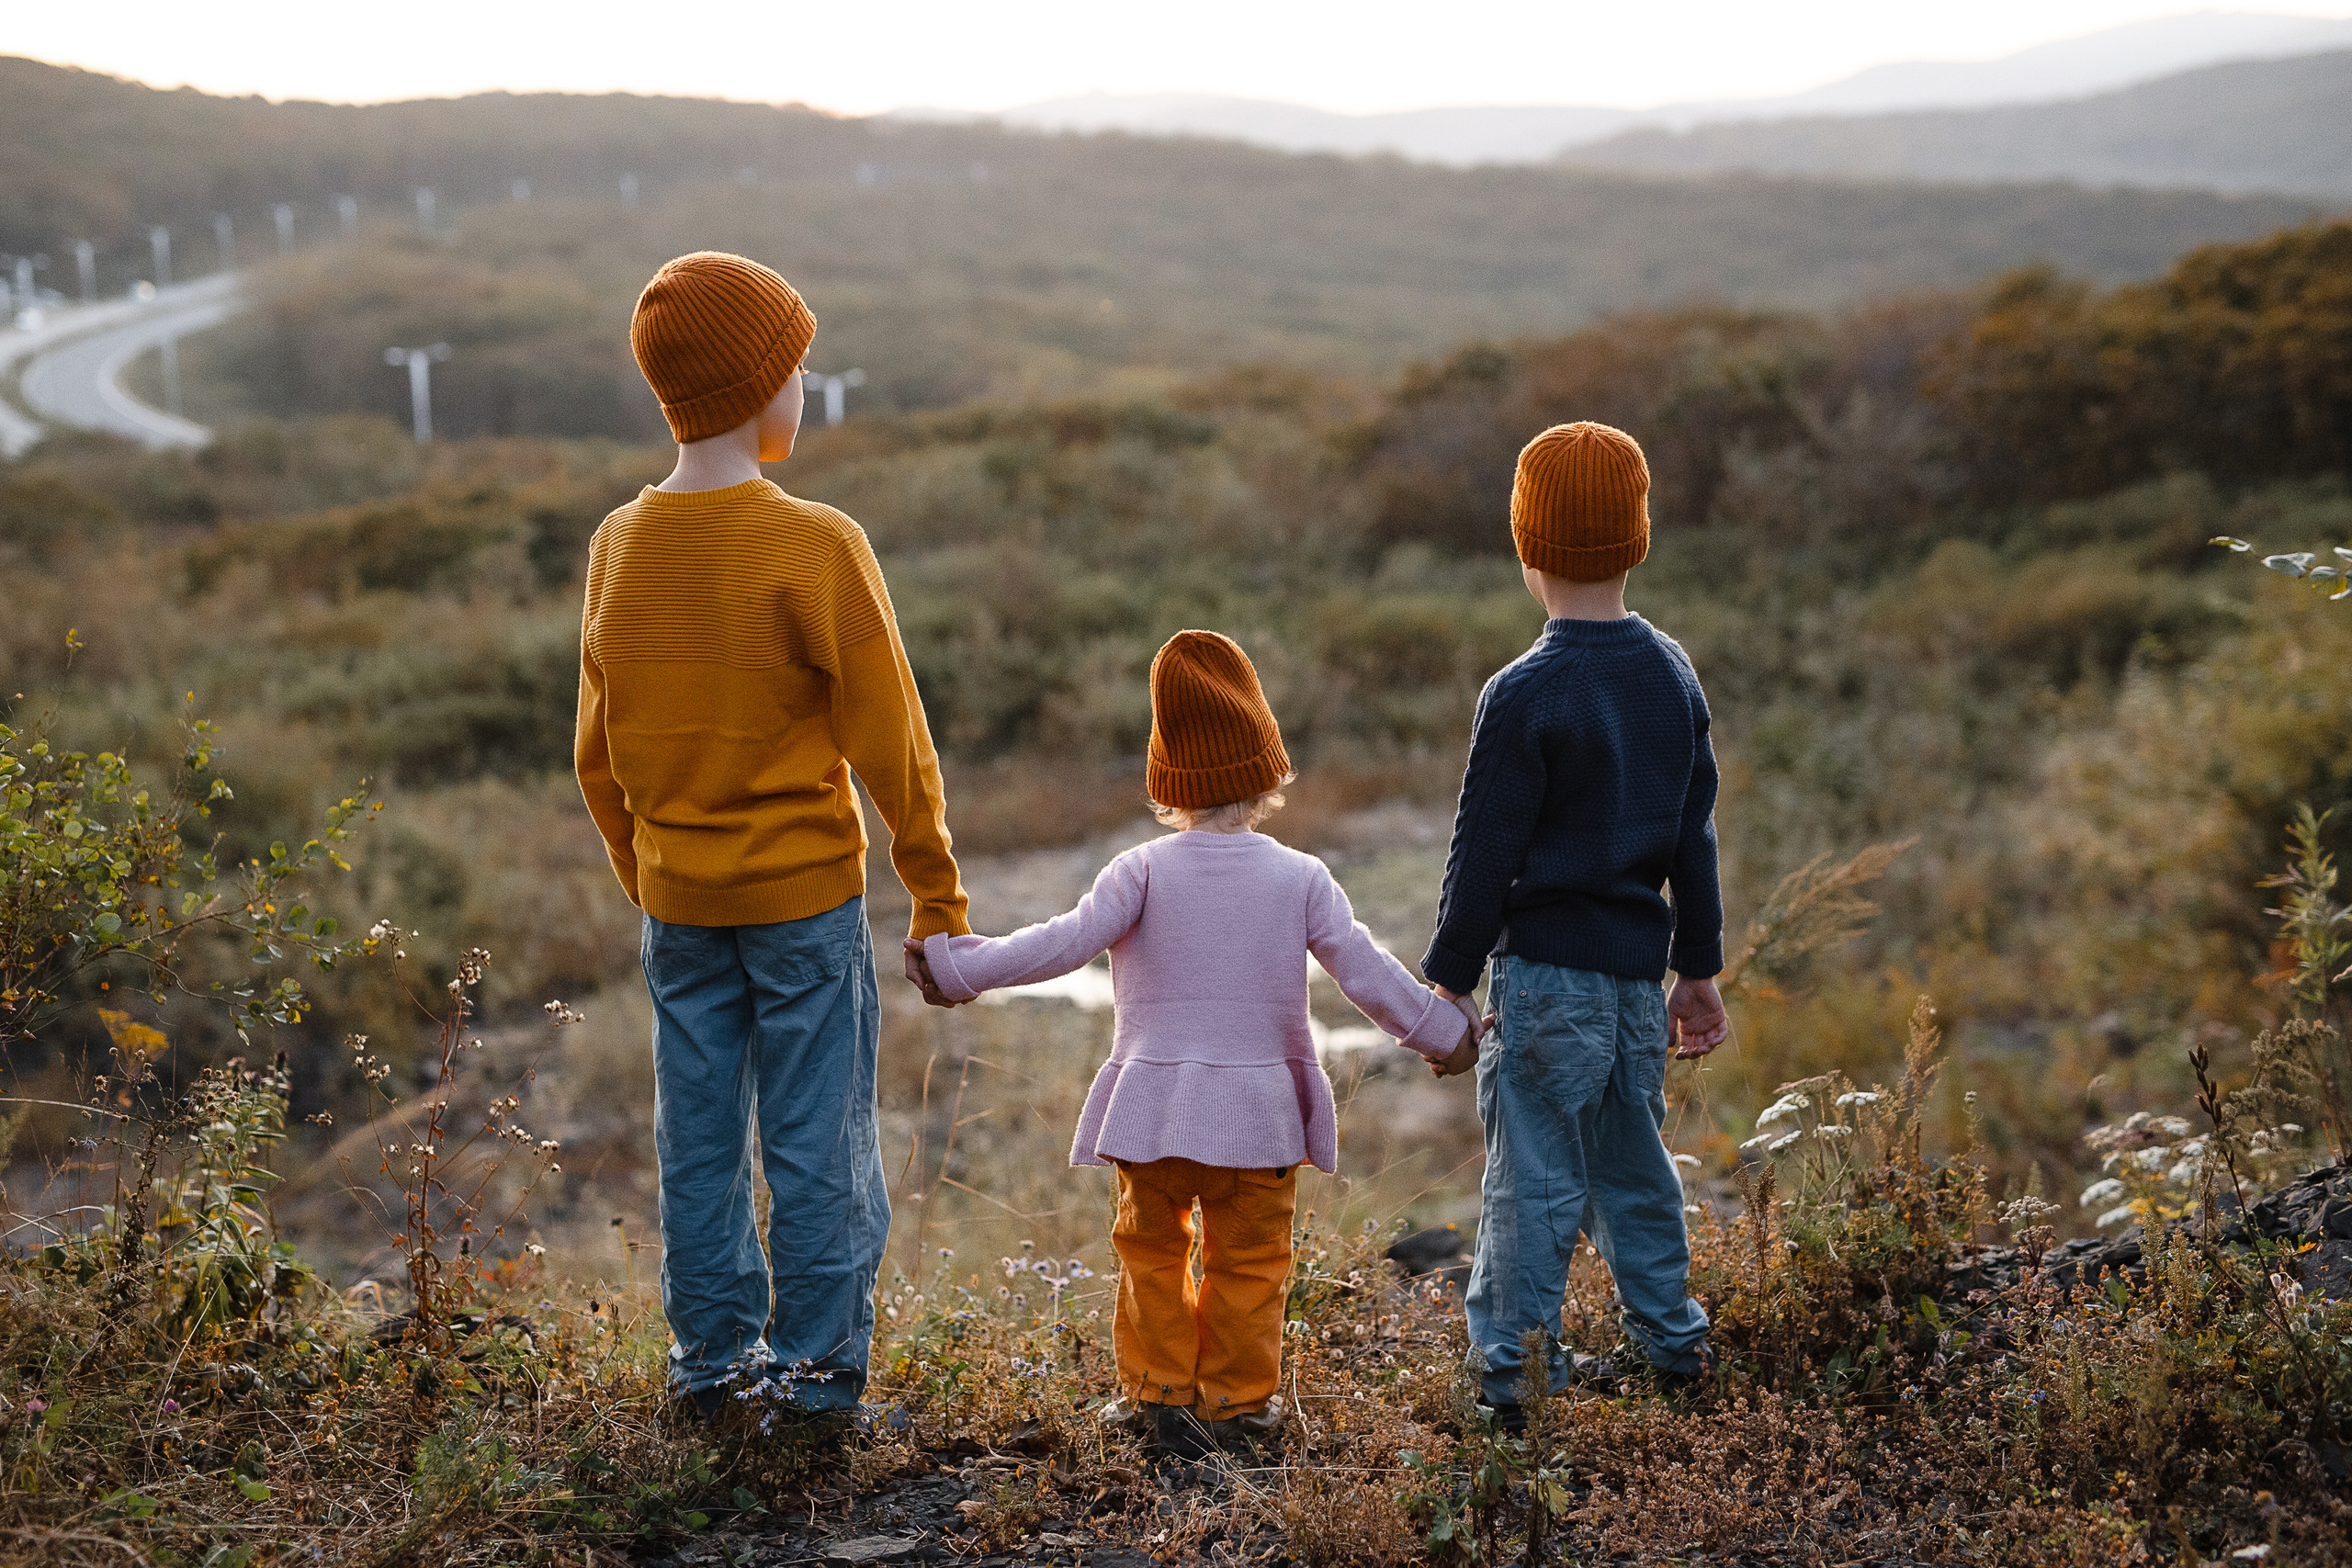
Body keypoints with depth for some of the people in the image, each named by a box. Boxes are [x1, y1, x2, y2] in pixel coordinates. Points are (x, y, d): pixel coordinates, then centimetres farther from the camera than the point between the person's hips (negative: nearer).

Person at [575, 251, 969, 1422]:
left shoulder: (618, 545, 1)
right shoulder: (816, 548, -16)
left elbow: (600, 755, 9)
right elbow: (889, 742, -12)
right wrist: (939, 897, -3)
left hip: (677, 898, 5)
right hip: (804, 889, -5)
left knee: (699, 1136, 14)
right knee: (818, 1140, 6)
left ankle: (713, 1355, 24)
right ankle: (819, 1367, 13)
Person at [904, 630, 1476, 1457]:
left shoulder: (1144, 872, -8)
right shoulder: (1302, 879, -4)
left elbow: (1063, 944, -12)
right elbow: (1366, 972, -3)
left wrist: (958, 965, -5)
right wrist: (1441, 1032, 9)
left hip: (1156, 1102, 0)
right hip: (1261, 1107, 1)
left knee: (1152, 1249, 15)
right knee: (1248, 1259, 12)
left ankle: (1158, 1391, 18)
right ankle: (1236, 1400, 17)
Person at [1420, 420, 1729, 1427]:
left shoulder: (1524, 695, -15)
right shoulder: (1673, 674, 6)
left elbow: (1484, 855, -12)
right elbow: (1694, 837, 13)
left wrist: (1448, 978, -3)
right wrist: (1699, 969, 20)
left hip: (1548, 970, -6)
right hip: (1638, 961, 7)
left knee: (1535, 1175, -1)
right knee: (1630, 1158, 20)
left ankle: (1509, 1373, 6)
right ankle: (1671, 1345, 30)